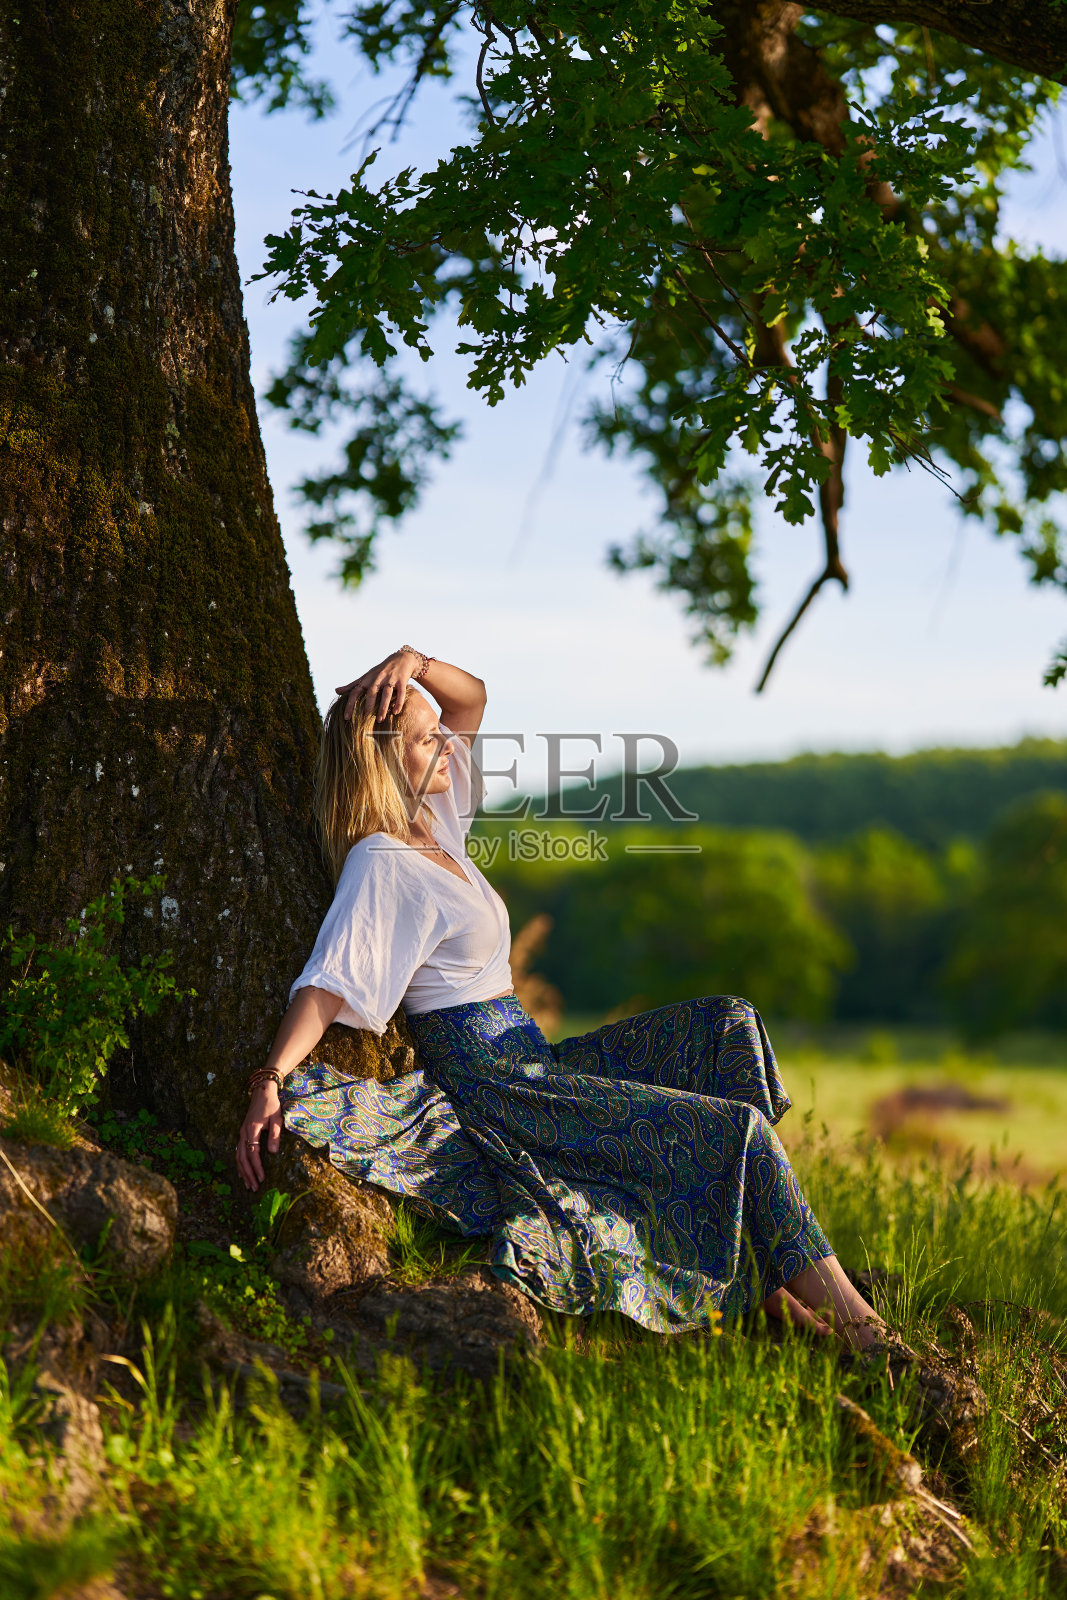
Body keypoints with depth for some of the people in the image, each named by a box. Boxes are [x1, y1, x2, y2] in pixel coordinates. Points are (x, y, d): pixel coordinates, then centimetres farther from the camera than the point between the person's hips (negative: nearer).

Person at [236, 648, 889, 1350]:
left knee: (727, 1022, 3)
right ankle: (843, 1312, -6)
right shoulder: (380, 863, -14)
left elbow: (473, 699, 19)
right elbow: (330, 979, -26)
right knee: (737, 1127, -14)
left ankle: (769, 1285, -5)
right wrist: (271, 1082, -40)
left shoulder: (429, 823, 12)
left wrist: (414, 662, -1)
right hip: (488, 1079, -10)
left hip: (529, 1061, 10)